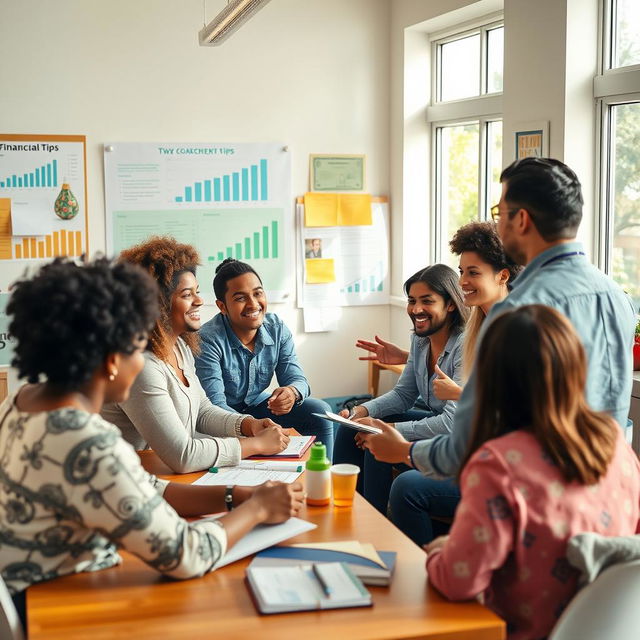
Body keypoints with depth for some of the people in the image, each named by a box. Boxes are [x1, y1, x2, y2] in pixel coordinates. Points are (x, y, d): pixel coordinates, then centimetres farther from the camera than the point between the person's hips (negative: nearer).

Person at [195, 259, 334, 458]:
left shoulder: (277, 329, -6)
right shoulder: (208, 340, -24)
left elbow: (297, 379, -6)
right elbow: (214, 406, -29)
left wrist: (293, 392, -32)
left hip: (257, 404, 6)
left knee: (319, 411, -10)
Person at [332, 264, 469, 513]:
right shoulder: (420, 339, 3)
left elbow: (453, 422, -29)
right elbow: (403, 395, 12)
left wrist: (390, 430, -25)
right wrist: (363, 410, -7)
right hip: (435, 423, 9)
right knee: (350, 428, 3)